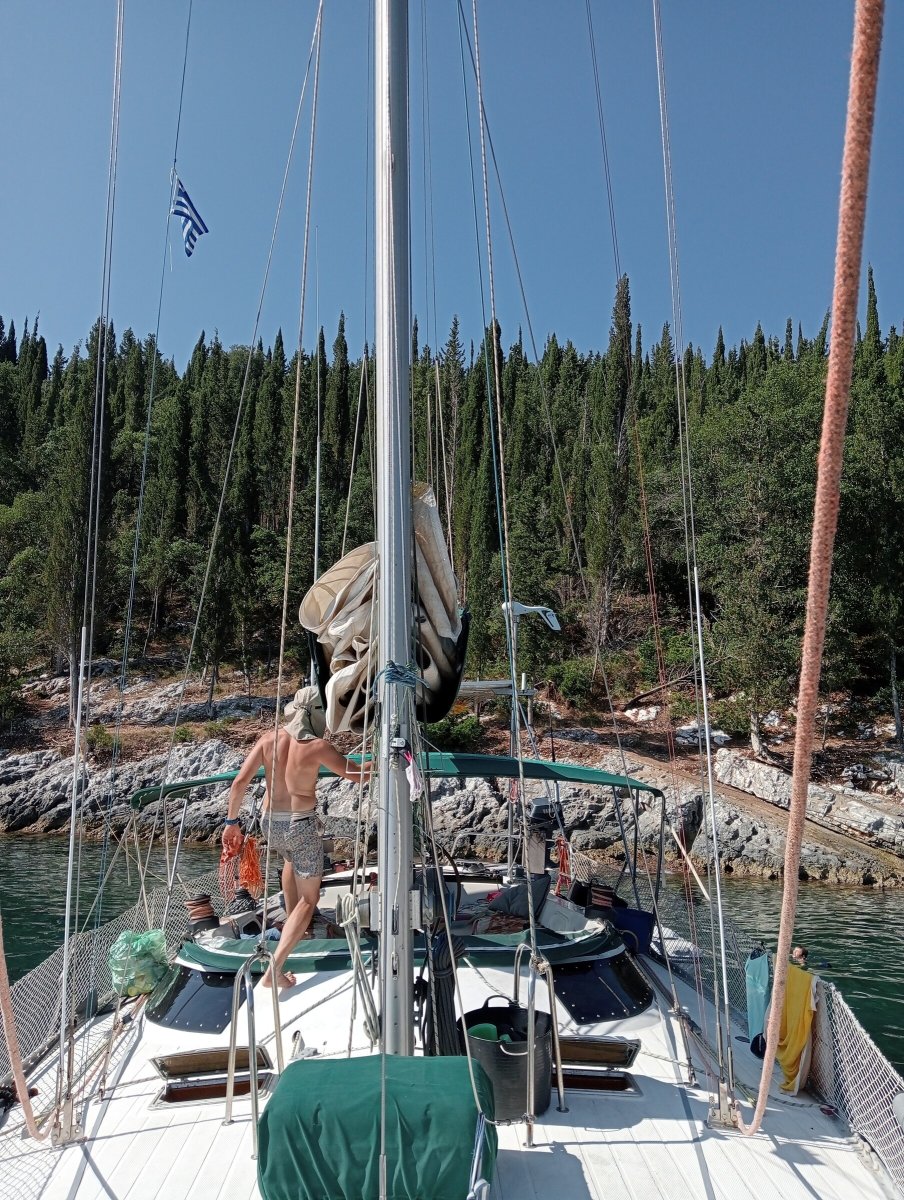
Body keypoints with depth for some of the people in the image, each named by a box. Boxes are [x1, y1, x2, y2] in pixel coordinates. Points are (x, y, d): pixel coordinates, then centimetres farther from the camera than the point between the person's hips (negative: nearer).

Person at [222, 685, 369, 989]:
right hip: (302, 825, -5)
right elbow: (358, 774, -9)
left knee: (291, 860, 38)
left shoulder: (268, 739, -3)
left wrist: (232, 822, 4)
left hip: (270, 822, 6)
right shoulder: (317, 747, -15)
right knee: (309, 899, 6)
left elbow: (240, 781, -5)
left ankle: (291, 920, 49)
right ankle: (275, 969, -5)